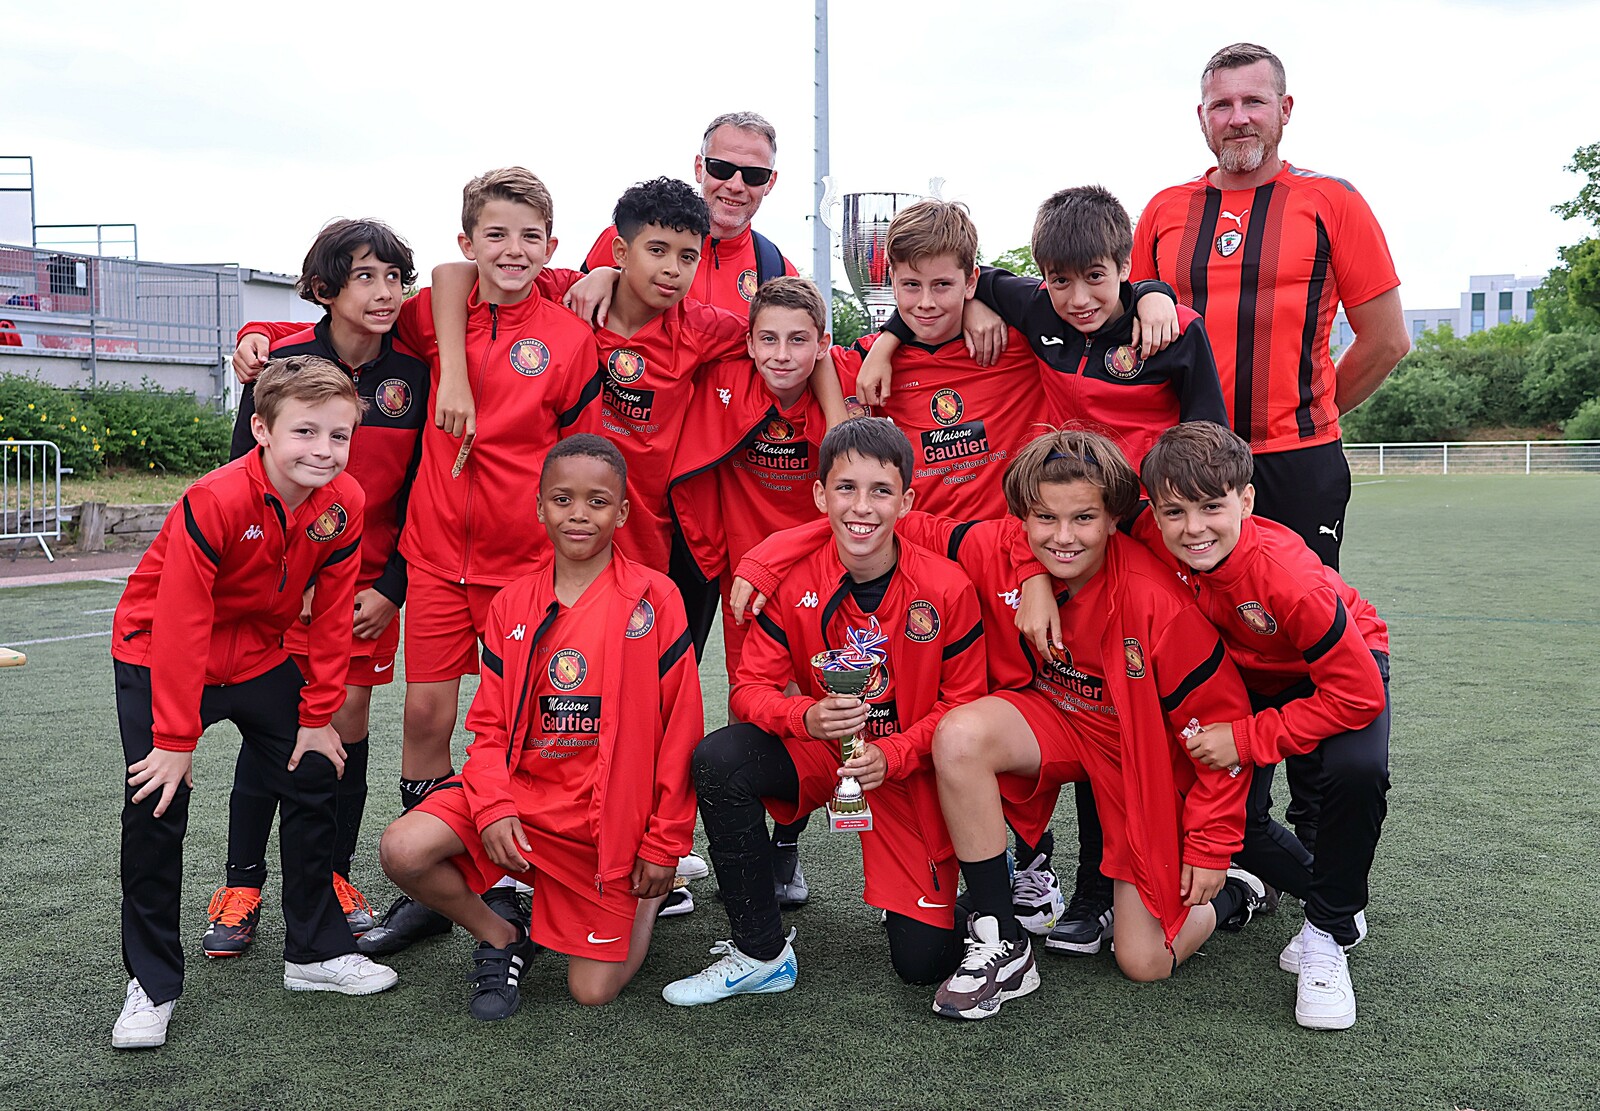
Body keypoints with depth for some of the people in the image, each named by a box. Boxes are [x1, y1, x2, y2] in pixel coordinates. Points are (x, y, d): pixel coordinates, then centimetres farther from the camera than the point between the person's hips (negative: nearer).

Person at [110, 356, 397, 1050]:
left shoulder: (343, 505, -15)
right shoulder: (214, 502, -31)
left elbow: (332, 616, -6)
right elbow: (180, 625, -28)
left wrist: (318, 718, -4)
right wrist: (175, 738, -24)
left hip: (257, 656, 5)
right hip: (158, 655, -5)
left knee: (314, 782, 4)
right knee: (156, 806, -10)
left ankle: (317, 952, 19)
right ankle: (151, 982, 7)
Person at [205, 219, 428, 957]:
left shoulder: (413, 373, -4)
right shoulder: (285, 362, -9)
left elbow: (418, 491, 0)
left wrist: (393, 587, -6)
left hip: (371, 584, 2)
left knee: (348, 723, 3)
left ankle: (334, 875, 20)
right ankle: (241, 886, 15)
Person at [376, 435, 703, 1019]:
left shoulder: (653, 599, -8)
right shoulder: (513, 604, 4)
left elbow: (680, 729, -6)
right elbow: (491, 724, 6)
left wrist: (664, 844, -6)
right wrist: (493, 807, -13)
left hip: (609, 815, -3)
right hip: (522, 790, 3)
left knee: (593, 991, -2)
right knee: (403, 850, -21)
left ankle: (647, 897, 30)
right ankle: (501, 938, 8)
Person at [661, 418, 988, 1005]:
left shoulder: (947, 589, -17)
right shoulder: (794, 583, -13)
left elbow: (964, 702, -8)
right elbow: (751, 688, -10)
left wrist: (891, 754, -22)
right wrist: (807, 717, -31)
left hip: (911, 765, -2)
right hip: (819, 753, 2)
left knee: (924, 962, -7)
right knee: (717, 759, -29)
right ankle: (760, 953, -13)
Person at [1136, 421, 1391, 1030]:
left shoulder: (1287, 577, -40)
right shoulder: (1151, 541, -28)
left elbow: (1358, 693, -34)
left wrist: (1246, 739, -32)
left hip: (1342, 669, -4)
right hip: (1248, 677, 4)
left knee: (1356, 772, -35)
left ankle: (1329, 932, -9)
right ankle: (1339, 901, 20)